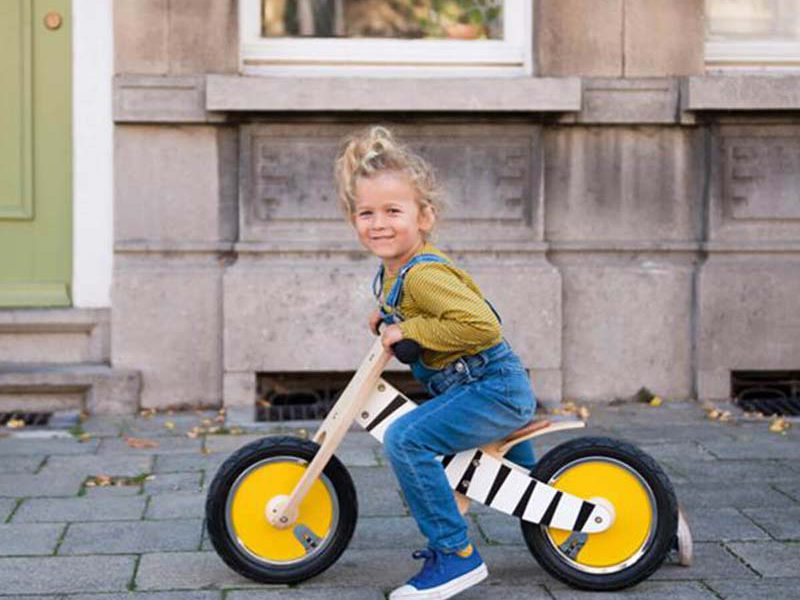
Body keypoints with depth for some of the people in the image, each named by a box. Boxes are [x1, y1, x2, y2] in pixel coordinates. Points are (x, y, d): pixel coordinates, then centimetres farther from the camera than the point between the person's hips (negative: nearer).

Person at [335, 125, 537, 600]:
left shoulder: (422, 275, -24)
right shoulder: (392, 273, 7)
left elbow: (481, 325, -34)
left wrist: (408, 330, -26)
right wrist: (387, 317, 11)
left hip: (493, 388, -11)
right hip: (494, 388, 11)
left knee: (406, 439, -24)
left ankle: (456, 555, -17)